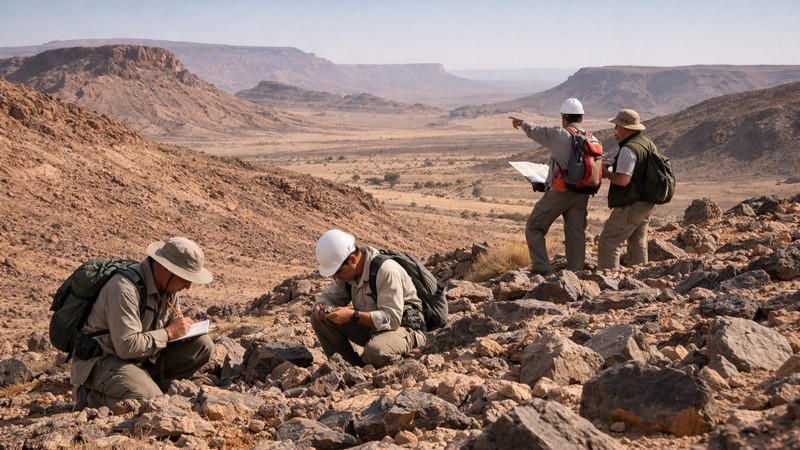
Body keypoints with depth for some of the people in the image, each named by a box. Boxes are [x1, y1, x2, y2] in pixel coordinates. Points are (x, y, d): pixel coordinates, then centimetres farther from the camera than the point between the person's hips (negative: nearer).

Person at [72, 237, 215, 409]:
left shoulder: (168, 286, 2)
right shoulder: (125, 288, -26)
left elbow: (173, 322, 18)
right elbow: (127, 346, -31)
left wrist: (183, 329, -7)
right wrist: (168, 333, -21)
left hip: (143, 358, 9)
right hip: (102, 361, -9)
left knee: (203, 345, -3)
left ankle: (147, 387, -1)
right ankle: (91, 397, -5)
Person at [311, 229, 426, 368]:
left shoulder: (386, 271, -28)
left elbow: (391, 319, -31)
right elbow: (330, 296, 7)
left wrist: (353, 315, -40)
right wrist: (321, 306, -18)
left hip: (402, 327, -8)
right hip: (370, 325, 8)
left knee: (375, 352, -41)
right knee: (319, 318, -8)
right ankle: (351, 365, 0)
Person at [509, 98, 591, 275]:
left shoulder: (559, 134, -10)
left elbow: (536, 131, 6)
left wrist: (521, 123, 27)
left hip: (559, 192, -5)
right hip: (581, 195, 5)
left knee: (534, 228, 6)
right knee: (576, 234, 11)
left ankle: (541, 269, -1)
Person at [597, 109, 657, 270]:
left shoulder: (628, 149, -20)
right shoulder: (649, 144, 10)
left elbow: (623, 180, -26)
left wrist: (605, 172, -10)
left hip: (631, 206, -10)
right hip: (647, 203, 10)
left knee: (607, 242, -6)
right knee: (638, 244, 17)